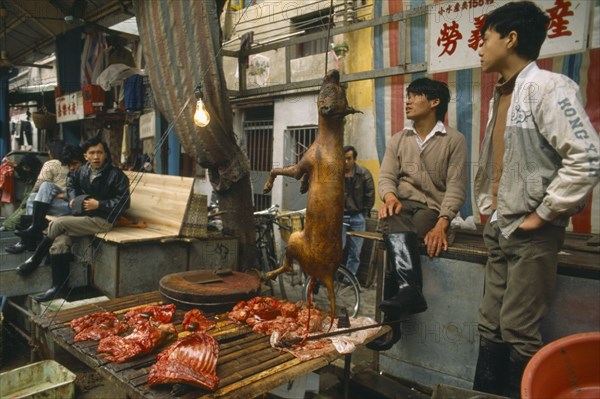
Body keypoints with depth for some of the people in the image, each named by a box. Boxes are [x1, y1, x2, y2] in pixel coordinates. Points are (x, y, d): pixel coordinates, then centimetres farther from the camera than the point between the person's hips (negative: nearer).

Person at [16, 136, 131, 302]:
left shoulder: (116, 175, -13)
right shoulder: (83, 171, 7)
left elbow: (123, 202, -16)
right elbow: (71, 182, 30)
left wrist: (98, 204, -19)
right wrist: (73, 198, 11)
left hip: (102, 220, -6)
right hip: (83, 216, 6)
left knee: (57, 224, -19)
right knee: (60, 241, -21)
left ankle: (34, 260, 1)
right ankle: (57, 286, -10)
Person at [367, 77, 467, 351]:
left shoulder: (454, 140, 4)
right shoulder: (398, 140, 17)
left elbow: (456, 187, -6)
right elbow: (386, 176, 5)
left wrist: (442, 224, -23)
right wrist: (390, 196, -21)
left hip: (431, 210, -2)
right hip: (401, 206, 3)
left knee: (397, 239, -32)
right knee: (395, 222, -35)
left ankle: (390, 322, -32)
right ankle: (410, 291, -49)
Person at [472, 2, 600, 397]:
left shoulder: (549, 88, -12)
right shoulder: (502, 95, 14)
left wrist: (541, 216, -16)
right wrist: (489, 208, 12)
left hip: (532, 233, -8)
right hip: (500, 231, 8)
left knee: (519, 331, -1)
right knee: (491, 326, 13)